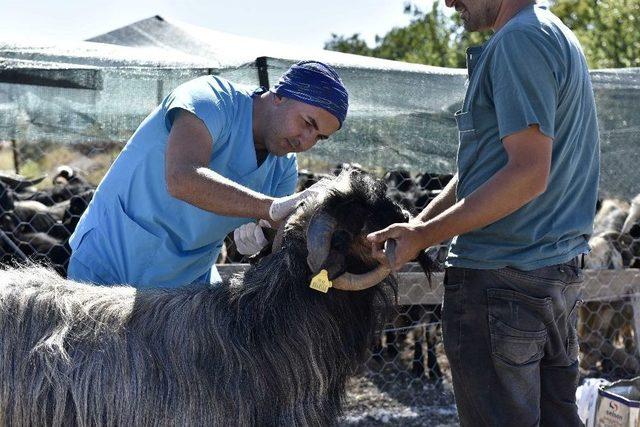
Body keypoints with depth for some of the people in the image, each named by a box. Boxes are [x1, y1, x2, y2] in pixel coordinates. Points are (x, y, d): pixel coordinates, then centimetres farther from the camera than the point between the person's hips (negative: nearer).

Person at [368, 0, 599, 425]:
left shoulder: (520, 40, -14)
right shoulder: (557, 36, 18)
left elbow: (528, 174, -22)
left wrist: (425, 236, -16)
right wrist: (417, 226, 9)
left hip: (500, 281, -10)